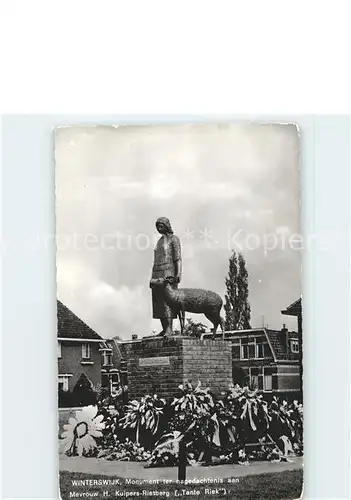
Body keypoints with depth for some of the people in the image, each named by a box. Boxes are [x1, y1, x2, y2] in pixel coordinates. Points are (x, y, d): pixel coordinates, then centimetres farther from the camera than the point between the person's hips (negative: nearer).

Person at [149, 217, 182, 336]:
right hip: (157, 274, 7)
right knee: (158, 302, 0)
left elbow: (178, 257, -7)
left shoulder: (174, 239, 2)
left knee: (167, 300, -15)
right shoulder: (160, 241, 23)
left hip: (168, 273, -7)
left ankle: (169, 329, -17)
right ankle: (164, 329, 2)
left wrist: (178, 273, -20)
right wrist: (152, 278, 18)